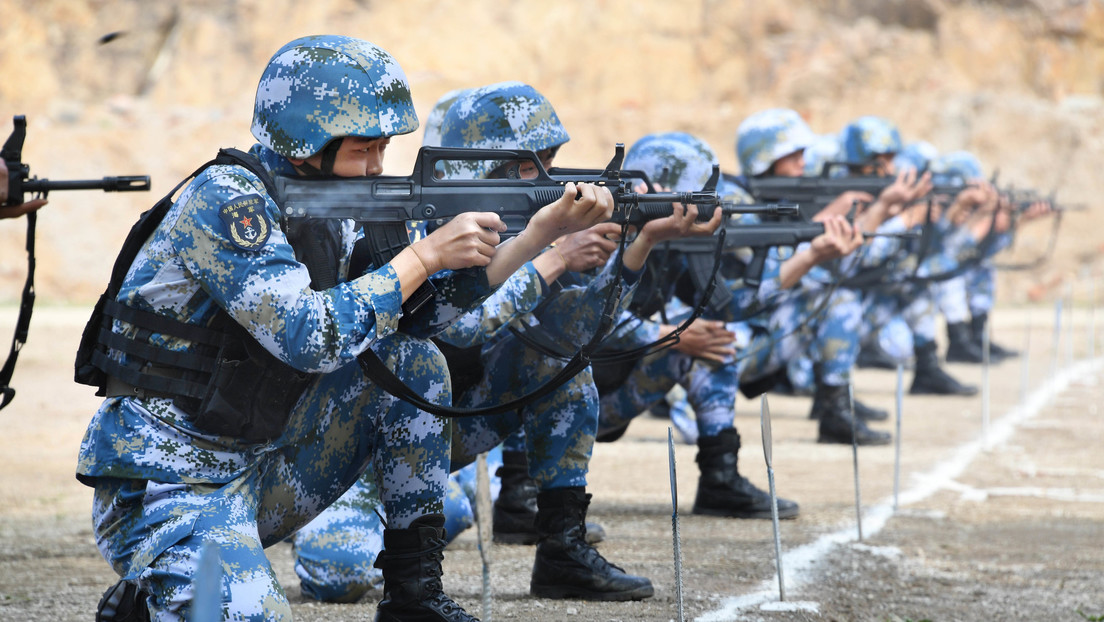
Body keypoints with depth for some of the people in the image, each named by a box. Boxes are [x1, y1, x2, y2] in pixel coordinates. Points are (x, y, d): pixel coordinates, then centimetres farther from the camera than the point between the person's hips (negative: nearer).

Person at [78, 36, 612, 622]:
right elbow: (311, 337, -28)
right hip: (164, 487, -8)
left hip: (258, 469, 8)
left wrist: (544, 231, -1)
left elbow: (423, 310, 8)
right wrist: (426, 253, -20)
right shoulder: (224, 201, -19)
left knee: (412, 359, 2)